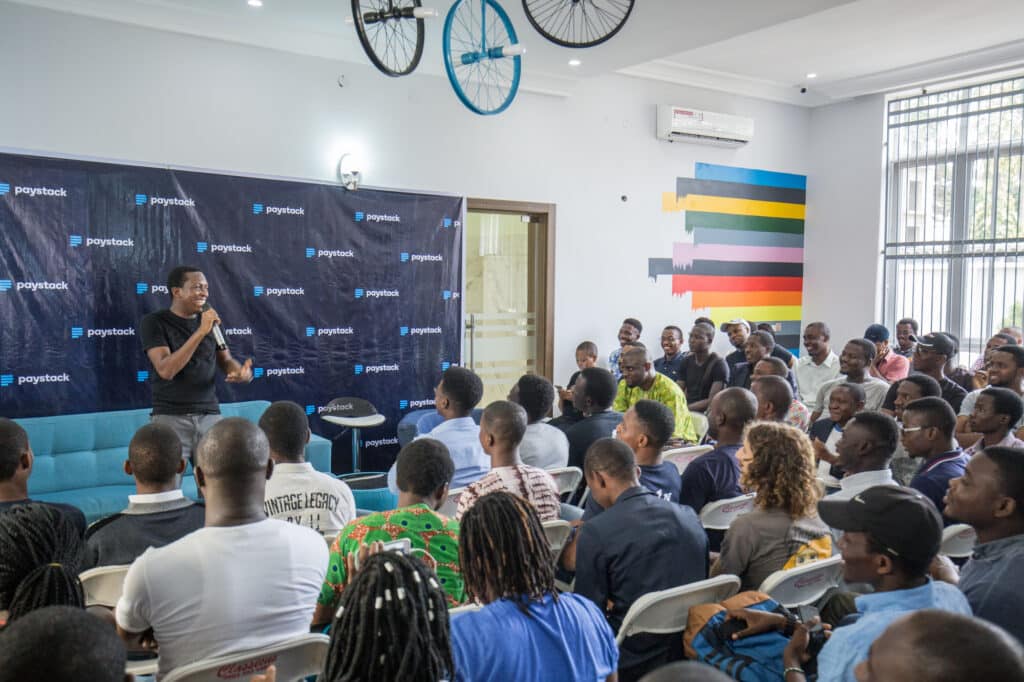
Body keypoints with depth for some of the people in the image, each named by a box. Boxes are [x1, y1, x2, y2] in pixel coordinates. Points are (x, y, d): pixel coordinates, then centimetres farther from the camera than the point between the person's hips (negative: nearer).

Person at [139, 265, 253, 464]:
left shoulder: (211, 319, 9)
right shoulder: (154, 322, -5)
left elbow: (226, 360, 14)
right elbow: (166, 370, -17)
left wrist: (242, 372, -11)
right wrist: (201, 332, -22)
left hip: (210, 415, 4)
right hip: (170, 417, -3)